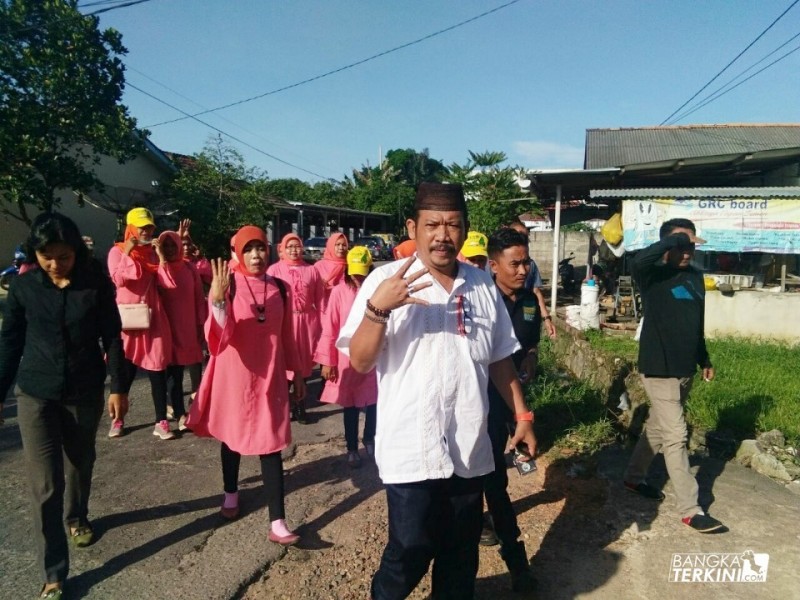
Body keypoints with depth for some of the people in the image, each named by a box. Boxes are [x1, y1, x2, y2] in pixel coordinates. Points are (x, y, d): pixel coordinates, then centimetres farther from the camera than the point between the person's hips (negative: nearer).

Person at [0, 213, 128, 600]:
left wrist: (118, 387, -3)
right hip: (36, 395, 0)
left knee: (80, 464, 21)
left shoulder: (97, 284, -9)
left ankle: (76, 517, 50)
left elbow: (112, 338, -3)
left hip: (85, 393, 0)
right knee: (45, 485, -1)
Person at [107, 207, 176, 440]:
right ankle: (117, 419, 24)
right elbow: (119, 280, -16)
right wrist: (128, 253, -13)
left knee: (158, 371, 1)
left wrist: (161, 255, -9)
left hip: (152, 318, 2)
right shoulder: (117, 251, 1)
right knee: (124, 370, 8)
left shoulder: (154, 252, 9)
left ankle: (161, 422, 8)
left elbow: (168, 283, -3)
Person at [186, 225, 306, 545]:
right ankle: (231, 493, 44)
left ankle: (277, 522, 4)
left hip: (269, 375, 2)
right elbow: (221, 334, -18)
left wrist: (296, 371, 12)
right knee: (232, 436, 17)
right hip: (234, 374, -2)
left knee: (271, 444, 0)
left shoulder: (278, 287, 2)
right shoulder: (228, 284, -9)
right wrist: (217, 300, -35)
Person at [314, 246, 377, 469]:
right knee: (350, 406, 10)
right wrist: (326, 361, -6)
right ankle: (352, 448, 26)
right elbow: (329, 329, -6)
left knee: (374, 402, 12)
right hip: (347, 358, -1)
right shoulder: (339, 292, -7)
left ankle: (369, 439, 36)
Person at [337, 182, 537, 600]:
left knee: (461, 556, 18)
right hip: (412, 451, -4)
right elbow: (360, 362, -12)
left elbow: (499, 358, 13)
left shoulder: (482, 284, 5)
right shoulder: (386, 280, -9)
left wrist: (522, 414, 11)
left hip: (470, 450, 5)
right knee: (410, 552, 6)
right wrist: (377, 309, -28)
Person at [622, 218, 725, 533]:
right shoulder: (654, 275, -13)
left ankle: (634, 477, 37)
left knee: (657, 427, 19)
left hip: (685, 369, 8)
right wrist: (678, 238, -27)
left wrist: (704, 360, 22)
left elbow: (697, 324, 18)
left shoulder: (696, 276, 9)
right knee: (676, 436, -4)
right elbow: (639, 259, -39)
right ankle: (690, 509, 5)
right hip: (660, 369, -7)